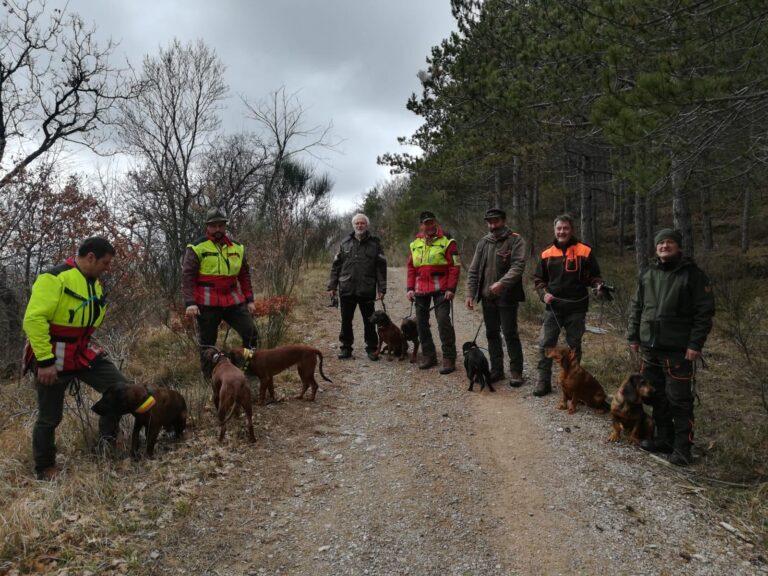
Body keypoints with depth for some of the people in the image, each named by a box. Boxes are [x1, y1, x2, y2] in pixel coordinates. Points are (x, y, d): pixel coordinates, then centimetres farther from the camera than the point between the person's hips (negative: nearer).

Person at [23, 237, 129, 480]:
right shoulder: (55, 278, -21)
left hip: (83, 354, 7)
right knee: (49, 418, 7)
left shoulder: (94, 282, 7)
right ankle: (45, 469, 28)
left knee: (120, 387, -6)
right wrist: (45, 361, -26)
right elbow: (33, 319, -26)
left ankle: (107, 438, 13)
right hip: (52, 360, -7)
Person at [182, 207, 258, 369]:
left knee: (251, 333, -1)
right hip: (207, 304, -4)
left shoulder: (237, 247, 11)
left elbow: (244, 275, 18)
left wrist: (249, 300, 13)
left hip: (234, 301, 4)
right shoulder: (197, 248, -4)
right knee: (208, 343, 6)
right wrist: (190, 303, -18)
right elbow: (187, 276, -8)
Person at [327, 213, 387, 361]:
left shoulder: (375, 243, 3)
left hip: (367, 290, -2)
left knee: (369, 321, 6)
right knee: (346, 321, 8)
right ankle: (346, 348, 20)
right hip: (346, 289, 2)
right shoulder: (345, 243, 9)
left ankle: (371, 349, 17)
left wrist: (381, 289, -6)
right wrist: (332, 286, 5)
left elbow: (381, 267, 0)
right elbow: (336, 265, 10)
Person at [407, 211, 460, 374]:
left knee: (443, 321, -10)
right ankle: (429, 356, 20)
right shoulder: (415, 244, 12)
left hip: (441, 289, -5)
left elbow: (454, 267, -7)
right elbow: (411, 268, 14)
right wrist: (410, 288, 5)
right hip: (420, 290, 5)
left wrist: (451, 289, -14)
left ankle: (449, 359, -2)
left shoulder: (446, 242, -4)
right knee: (421, 322, 8)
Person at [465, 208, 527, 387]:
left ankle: (516, 372, 10)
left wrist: (502, 283, -32)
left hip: (507, 297, -6)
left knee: (510, 335, -1)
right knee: (492, 334, 12)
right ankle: (496, 370, 23)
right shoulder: (483, 242, 10)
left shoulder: (515, 240, -6)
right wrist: (470, 293, 2)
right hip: (487, 297, 6)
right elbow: (473, 270, 11)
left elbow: (518, 266, -19)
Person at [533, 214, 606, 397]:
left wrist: (599, 286, -16)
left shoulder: (584, 251, -2)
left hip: (577, 308, -2)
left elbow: (594, 276, 5)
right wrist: (544, 294, -4)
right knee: (545, 344, 0)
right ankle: (543, 381, 10)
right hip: (553, 307, 2)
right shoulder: (547, 253, 5)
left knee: (574, 346, 10)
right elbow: (538, 279, 13)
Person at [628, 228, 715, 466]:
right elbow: (636, 307, 16)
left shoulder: (693, 274, -5)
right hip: (650, 347, 6)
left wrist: (695, 344, -13)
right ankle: (664, 438, 26)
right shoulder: (647, 275, 11)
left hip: (677, 349, -6)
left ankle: (682, 448, 8)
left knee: (679, 399, -2)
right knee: (656, 396, 13)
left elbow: (704, 312, -8)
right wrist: (633, 337, 12)